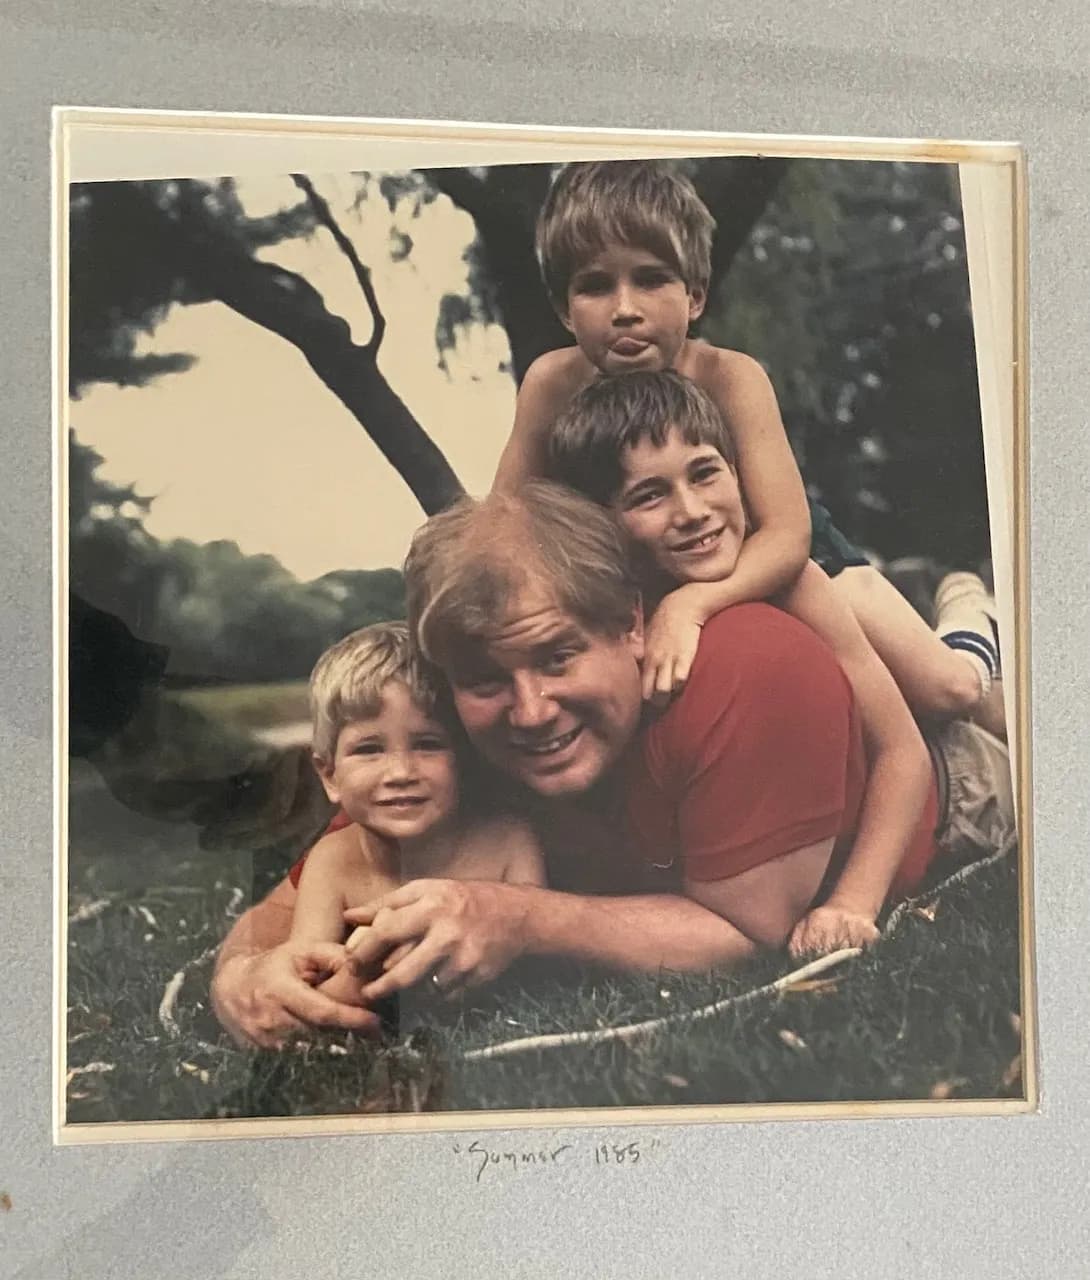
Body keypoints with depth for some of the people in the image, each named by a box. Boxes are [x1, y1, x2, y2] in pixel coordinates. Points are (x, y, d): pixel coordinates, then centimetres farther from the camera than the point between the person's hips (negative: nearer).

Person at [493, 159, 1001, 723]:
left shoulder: (731, 379, -32)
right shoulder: (552, 384, -26)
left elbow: (788, 535, -36)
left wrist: (688, 604, -52)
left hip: (774, 553, -2)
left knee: (948, 690, -8)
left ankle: (966, 611, 29)